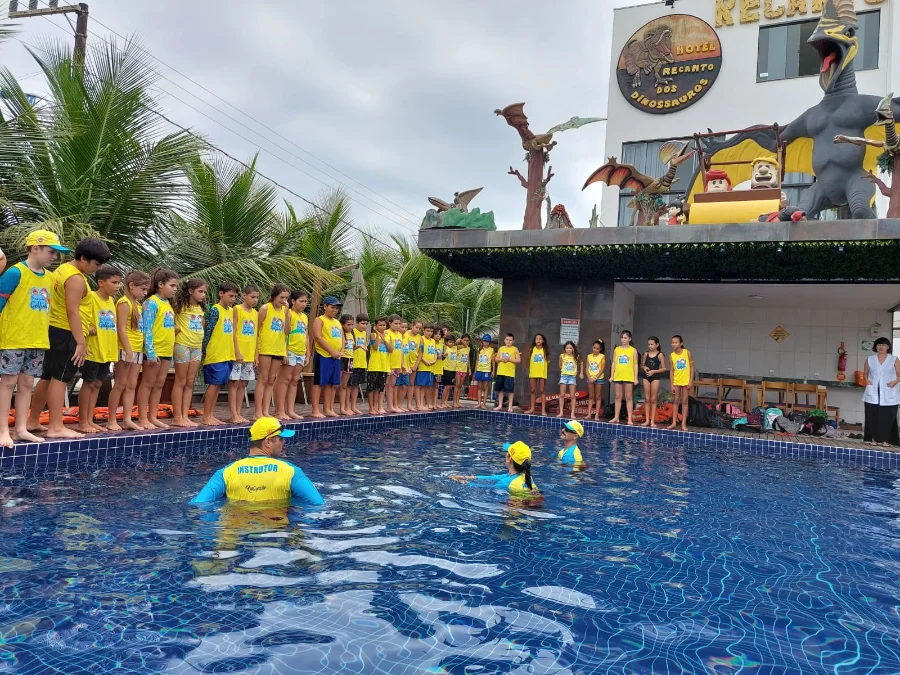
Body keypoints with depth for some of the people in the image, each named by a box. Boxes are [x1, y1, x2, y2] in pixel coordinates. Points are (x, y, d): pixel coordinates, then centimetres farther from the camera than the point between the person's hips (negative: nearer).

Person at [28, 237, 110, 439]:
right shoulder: (76, 279, -15)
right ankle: (56, 427, -7)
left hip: (53, 331, 10)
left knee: (48, 378, 14)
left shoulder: (63, 269, 16)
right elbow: (72, 312, -21)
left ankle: (33, 421, 22)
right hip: (65, 333, -10)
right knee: (60, 379, -9)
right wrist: (81, 342, -21)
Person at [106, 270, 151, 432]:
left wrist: (134, 351, 13)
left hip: (137, 350, 8)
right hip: (126, 350, -8)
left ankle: (127, 419, 11)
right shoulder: (124, 303, -9)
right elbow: (121, 329, -15)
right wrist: (128, 351, -19)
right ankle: (112, 421, 5)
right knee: (120, 385, -2)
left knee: (131, 386, 8)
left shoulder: (137, 304, 16)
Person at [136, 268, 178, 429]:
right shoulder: (152, 303, -11)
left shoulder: (168, 304, 14)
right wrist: (150, 352, -21)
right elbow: (147, 329, -16)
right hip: (154, 351, -8)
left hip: (167, 350, 8)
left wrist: (172, 347, 13)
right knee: (148, 384, 0)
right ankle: (142, 418, 6)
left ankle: (153, 416, 18)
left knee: (159, 384, 11)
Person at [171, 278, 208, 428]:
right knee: (180, 382, -1)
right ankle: (177, 417, 4)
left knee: (190, 383, 7)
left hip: (197, 347, 7)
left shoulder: (201, 308, 12)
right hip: (183, 345, -6)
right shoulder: (180, 306, -7)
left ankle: (184, 416, 11)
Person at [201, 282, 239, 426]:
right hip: (215, 355, -7)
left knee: (219, 385, 10)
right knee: (214, 384, -4)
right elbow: (208, 331, -12)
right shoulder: (215, 310, -10)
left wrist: (234, 351, 17)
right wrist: (204, 351, -13)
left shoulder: (231, 310, 14)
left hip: (228, 355, 8)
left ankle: (211, 415, 16)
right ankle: (206, 416, 4)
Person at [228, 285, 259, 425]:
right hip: (238, 354, -6)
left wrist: (256, 355, 10)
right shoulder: (237, 310, -6)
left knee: (243, 384, 8)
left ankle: (238, 414, 14)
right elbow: (233, 332, -11)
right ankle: (234, 415, 0)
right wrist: (237, 352, -16)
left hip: (250, 355, 6)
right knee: (234, 383, -2)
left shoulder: (256, 313, 12)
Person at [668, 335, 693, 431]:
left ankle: (684, 423, 8)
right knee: (676, 401, 6)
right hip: (676, 381, 2)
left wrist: (691, 381, -8)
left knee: (684, 402, 4)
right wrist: (672, 385, -2)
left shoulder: (687, 353, -6)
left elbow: (692, 367, -3)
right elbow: (672, 370, 1)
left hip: (686, 381, -2)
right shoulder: (672, 355, -2)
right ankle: (674, 422, 10)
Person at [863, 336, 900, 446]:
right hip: (873, 394, 2)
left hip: (889, 395, -1)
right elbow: (865, 373, 18)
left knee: (887, 417, -3)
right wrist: (867, 380, -2)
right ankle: (874, 439, 9)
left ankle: (885, 440, 4)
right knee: (872, 416, 0)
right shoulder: (870, 359, 9)